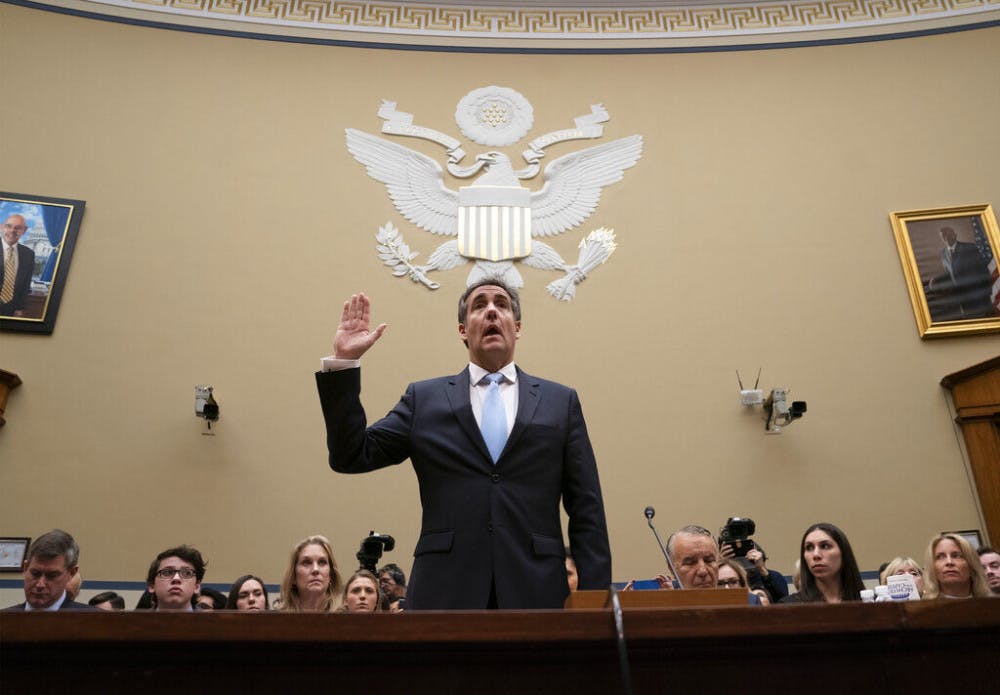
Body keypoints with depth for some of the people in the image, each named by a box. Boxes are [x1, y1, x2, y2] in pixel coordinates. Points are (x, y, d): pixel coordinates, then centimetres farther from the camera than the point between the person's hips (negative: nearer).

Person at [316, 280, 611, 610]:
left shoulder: (561, 401, 8)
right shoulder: (424, 398, 9)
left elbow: (586, 510, 6)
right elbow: (351, 456, 3)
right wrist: (344, 363, -4)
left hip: (536, 592, 1)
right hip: (444, 592, 0)